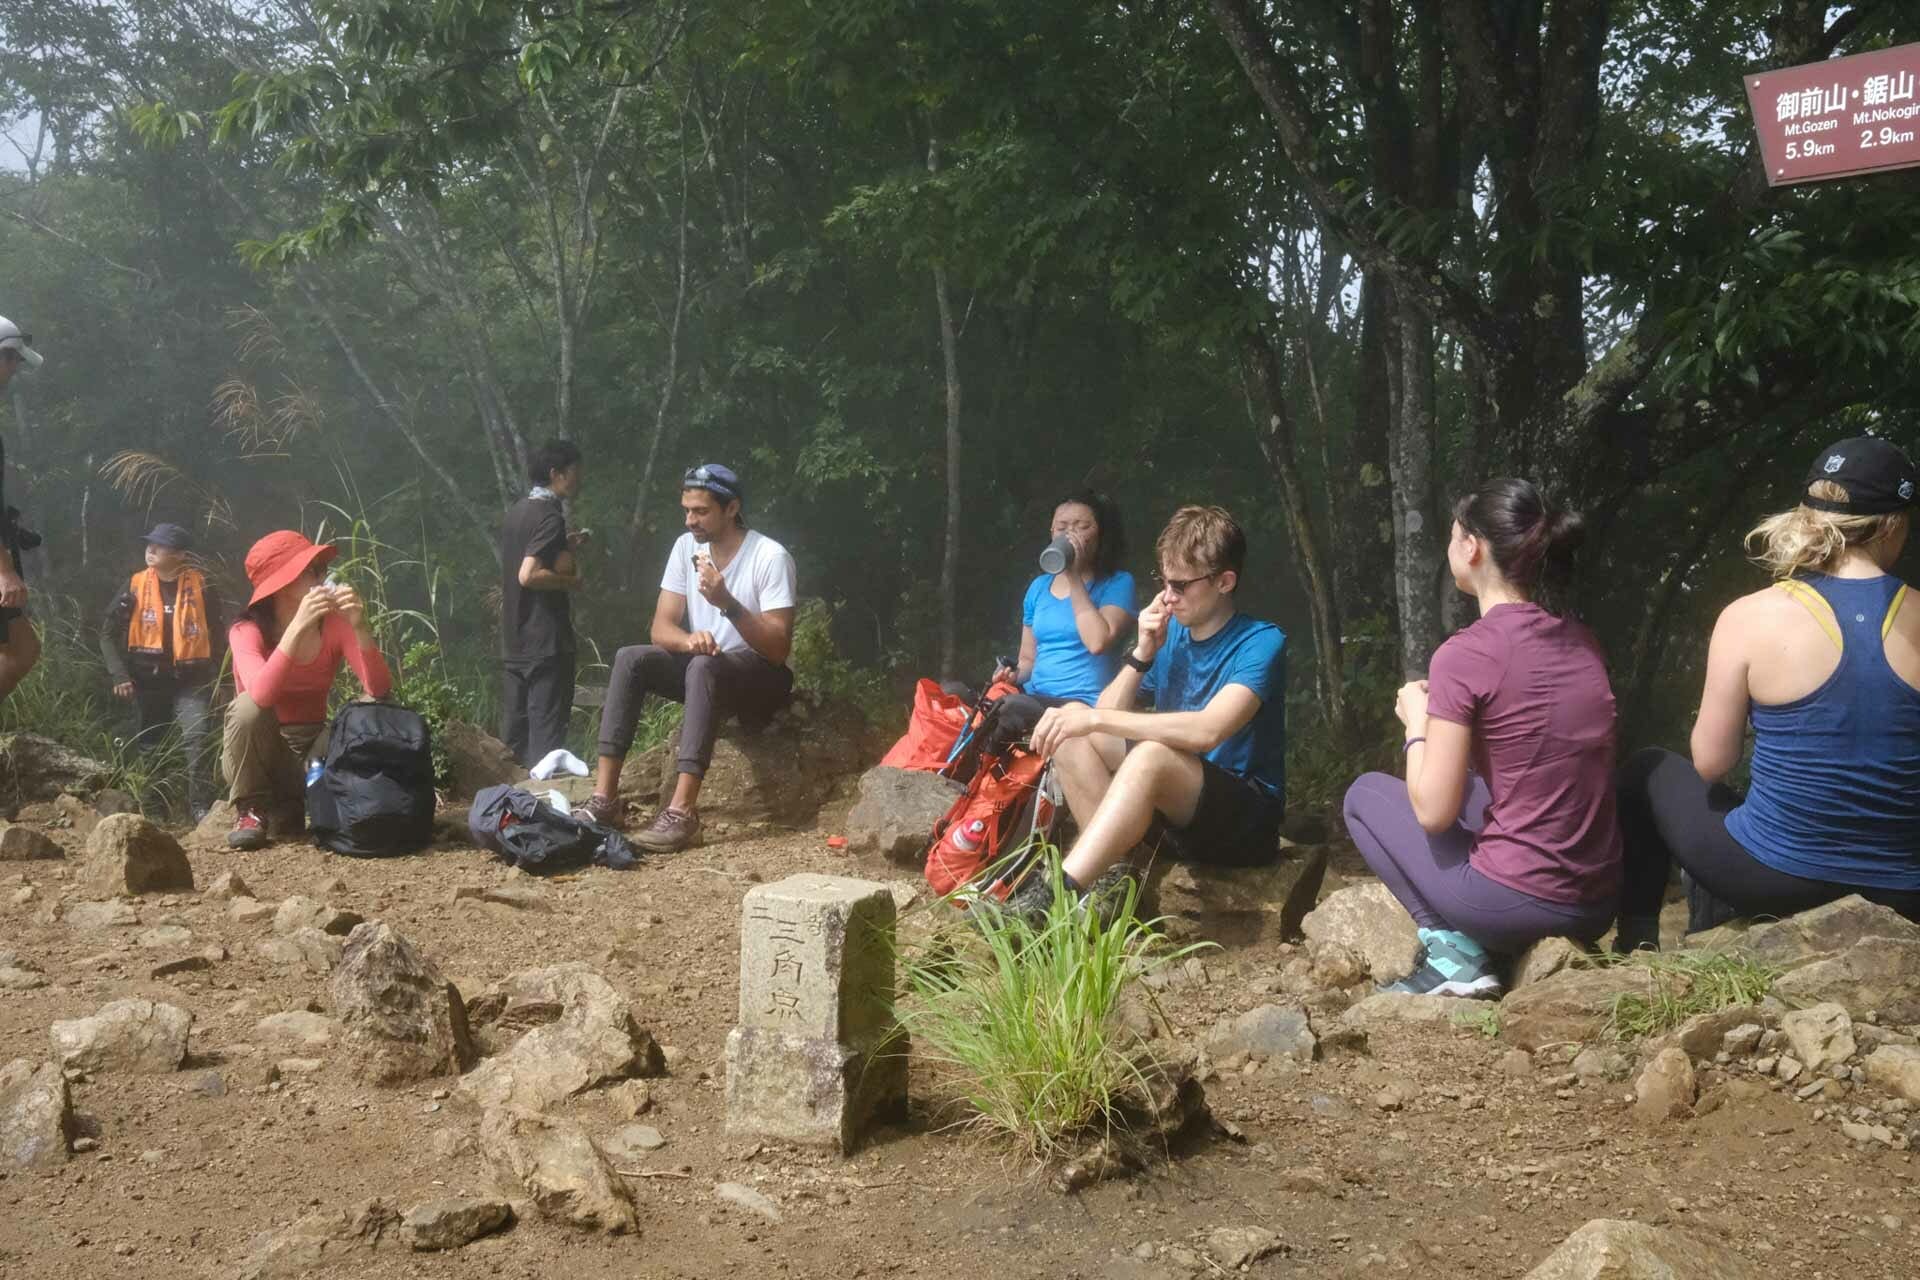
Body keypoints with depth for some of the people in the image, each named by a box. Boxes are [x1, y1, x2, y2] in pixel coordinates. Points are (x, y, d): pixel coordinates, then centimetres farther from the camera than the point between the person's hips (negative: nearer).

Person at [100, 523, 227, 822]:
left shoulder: (200, 587, -4)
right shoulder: (136, 586, -1)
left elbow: (218, 633, 5)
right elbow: (109, 632, 2)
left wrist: (214, 672, 0)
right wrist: (120, 675, -6)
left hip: (191, 681, -2)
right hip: (148, 680, 2)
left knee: (196, 738, -18)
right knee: (146, 744, 11)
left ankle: (200, 805, -12)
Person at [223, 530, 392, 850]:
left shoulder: (335, 626, -8)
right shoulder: (247, 631, -15)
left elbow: (380, 690, -21)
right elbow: (261, 695, -36)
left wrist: (360, 628, -33)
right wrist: (298, 627, -42)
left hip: (312, 750, 3)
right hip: (259, 752, -3)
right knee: (249, 706, -33)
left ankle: (291, 810, -5)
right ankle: (253, 811, -11)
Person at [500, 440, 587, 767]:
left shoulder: (517, 511, 13)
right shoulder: (550, 516, -14)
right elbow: (528, 575, -24)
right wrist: (571, 581, -10)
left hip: (515, 642, 9)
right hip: (546, 641, -9)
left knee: (515, 734, 12)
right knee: (547, 733, -5)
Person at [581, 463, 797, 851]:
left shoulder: (770, 556, -18)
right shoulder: (686, 546, 0)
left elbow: (778, 649, -23)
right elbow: (661, 628, -4)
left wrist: (727, 603, -35)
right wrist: (689, 639, -28)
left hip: (761, 676, -6)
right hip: (704, 670, 6)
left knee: (703, 667, -37)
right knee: (630, 659, -18)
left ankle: (682, 812, -44)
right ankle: (605, 798, -24)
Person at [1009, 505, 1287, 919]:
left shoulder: (1261, 642, -14)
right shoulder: (1170, 631, 5)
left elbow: (1207, 730, -31)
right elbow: (1109, 712, 1)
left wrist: (1096, 719, -30)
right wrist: (1143, 653, -14)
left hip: (1246, 819, -7)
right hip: (1174, 802, 7)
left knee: (1152, 753, -36)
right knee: (1072, 718, -7)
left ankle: (1052, 896, -39)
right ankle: (1110, 875, -17)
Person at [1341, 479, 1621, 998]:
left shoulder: (1464, 653, -14)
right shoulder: (1581, 642, 7)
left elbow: (1433, 812, -11)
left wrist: (1416, 722, 5)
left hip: (1519, 903, -7)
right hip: (1599, 904, 7)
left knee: (1366, 794, 15)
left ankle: (1452, 950, 1)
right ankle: (1479, 947, 15)